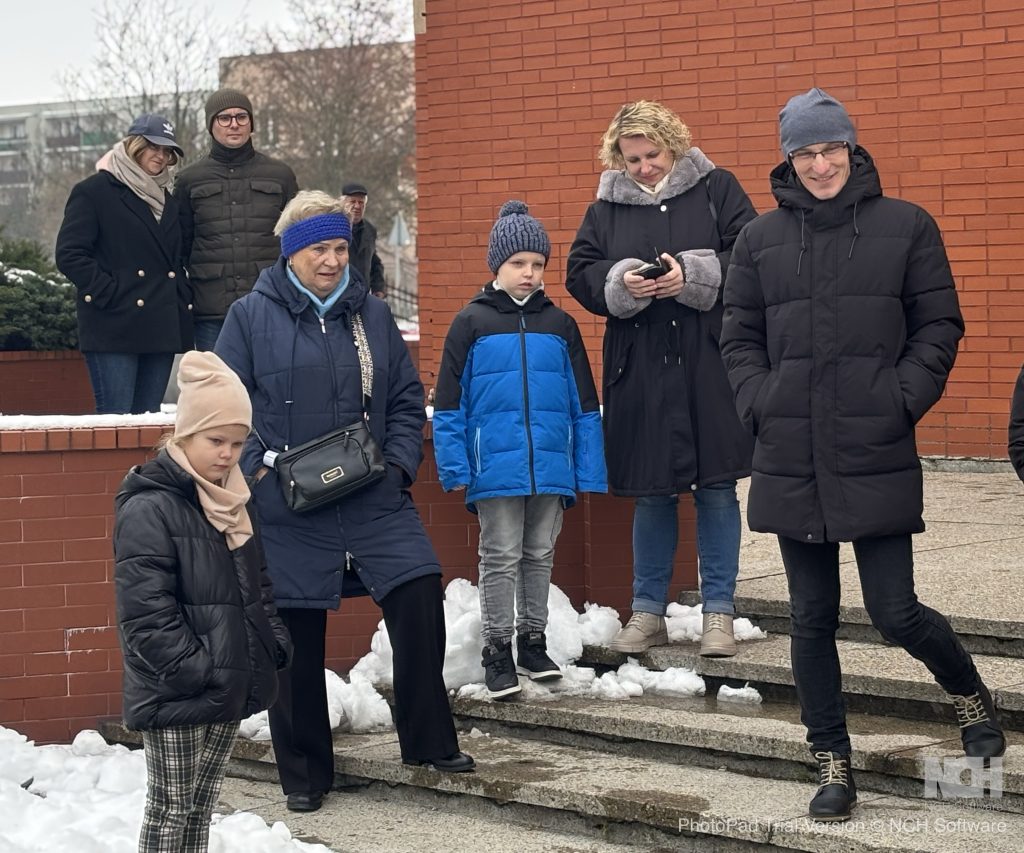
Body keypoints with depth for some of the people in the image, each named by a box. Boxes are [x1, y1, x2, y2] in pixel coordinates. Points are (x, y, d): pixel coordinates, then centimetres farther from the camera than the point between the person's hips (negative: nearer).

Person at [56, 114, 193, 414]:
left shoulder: (166, 200, 22)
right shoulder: (94, 192, -1)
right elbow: (70, 254, -8)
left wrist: (183, 297, 12)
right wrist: (109, 295, -15)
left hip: (161, 329, 7)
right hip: (115, 329, -7)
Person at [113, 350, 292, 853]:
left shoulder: (233, 504, 12)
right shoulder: (149, 509, -15)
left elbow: (258, 589, 22)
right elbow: (147, 616, -20)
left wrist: (275, 647, 7)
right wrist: (197, 673, -21)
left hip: (229, 693, 8)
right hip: (175, 697, -8)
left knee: (201, 807, 14)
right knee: (170, 810, -1)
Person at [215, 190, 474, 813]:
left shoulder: (372, 315, 10)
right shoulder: (251, 317, 0)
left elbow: (406, 400, 14)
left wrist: (400, 462, 0)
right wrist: (259, 465, -12)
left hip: (376, 503, 3)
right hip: (289, 511, -2)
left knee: (419, 597, -10)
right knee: (297, 643, 4)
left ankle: (430, 742, 7)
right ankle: (305, 774, 18)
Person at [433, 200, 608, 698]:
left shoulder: (560, 325, 8)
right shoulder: (472, 323, -1)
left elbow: (583, 404, 10)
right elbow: (449, 402, -1)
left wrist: (589, 471, 5)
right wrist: (455, 468, -7)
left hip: (551, 467, 3)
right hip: (496, 467, -3)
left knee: (540, 555, 13)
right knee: (500, 557, 1)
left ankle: (533, 642, 24)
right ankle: (497, 651, 9)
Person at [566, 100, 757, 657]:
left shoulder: (715, 189, 0)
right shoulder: (607, 207, 8)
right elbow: (580, 273, 6)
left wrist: (694, 276, -18)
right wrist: (621, 283, -12)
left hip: (710, 365, -2)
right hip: (639, 370, 2)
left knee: (716, 488, 4)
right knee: (651, 493, 9)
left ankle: (718, 612, 12)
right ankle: (648, 611, 20)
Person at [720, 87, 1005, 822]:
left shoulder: (906, 227, 1)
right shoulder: (761, 238, 7)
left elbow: (939, 327, 3)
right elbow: (740, 339, 13)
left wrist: (903, 399, -8)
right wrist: (761, 403, -2)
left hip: (878, 459, -3)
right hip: (792, 461, 3)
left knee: (895, 613, -3)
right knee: (812, 618, 7)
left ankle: (969, 692, 26)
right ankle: (833, 762, 18)